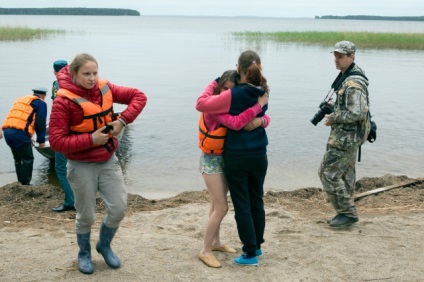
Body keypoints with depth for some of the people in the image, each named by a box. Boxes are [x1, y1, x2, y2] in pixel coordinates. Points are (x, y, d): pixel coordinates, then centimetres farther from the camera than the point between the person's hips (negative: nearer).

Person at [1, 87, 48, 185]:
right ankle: (25, 184, 2)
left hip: (7, 131, 8)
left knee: (18, 159, 19)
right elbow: (40, 123, -2)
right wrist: (41, 140, 6)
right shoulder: (41, 103, 7)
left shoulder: (20, 99, 30)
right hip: (19, 133, -7)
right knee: (27, 159, 3)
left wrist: (28, 137, 34)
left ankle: (21, 183, 25)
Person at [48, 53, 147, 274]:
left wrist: (123, 120, -14)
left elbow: (139, 97, 0)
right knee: (86, 216, 8)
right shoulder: (64, 100, -17)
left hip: (108, 161, 4)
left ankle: (104, 245, 32)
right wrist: (91, 139, -25)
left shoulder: (105, 89, -4)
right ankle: (84, 254, 36)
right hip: (81, 166, -4)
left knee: (119, 209, 3)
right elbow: (56, 141, -20)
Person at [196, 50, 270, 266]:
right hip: (259, 156, 5)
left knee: (242, 205, 4)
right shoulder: (263, 93, 0)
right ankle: (256, 245, 33)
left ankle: (250, 254, 11)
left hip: (236, 157, -5)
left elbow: (201, 104, -16)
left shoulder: (233, 95, -17)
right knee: (257, 201, 18)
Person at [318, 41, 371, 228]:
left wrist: (333, 119, -17)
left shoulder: (353, 83, -22)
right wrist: (330, 111, 9)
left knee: (328, 173, -6)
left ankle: (348, 213, 1)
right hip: (348, 135, 11)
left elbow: (357, 113, -28)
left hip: (345, 136, -11)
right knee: (346, 174, 16)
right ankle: (346, 212, 25)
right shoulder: (346, 77, 10)